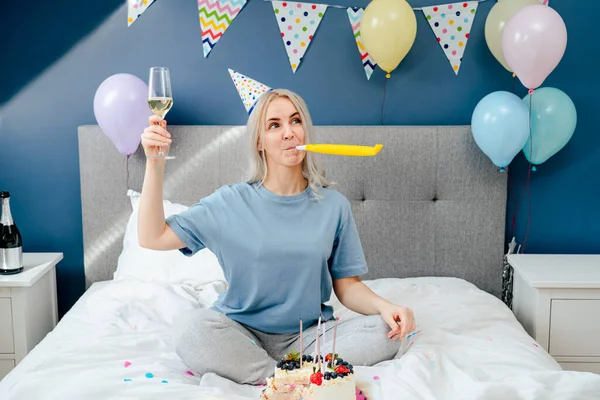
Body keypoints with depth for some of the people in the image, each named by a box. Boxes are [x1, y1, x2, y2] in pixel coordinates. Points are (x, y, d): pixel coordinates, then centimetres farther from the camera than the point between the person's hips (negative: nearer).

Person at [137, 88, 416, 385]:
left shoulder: (334, 206, 1)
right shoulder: (231, 202, -2)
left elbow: (347, 286, 3)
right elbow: (152, 238, -5)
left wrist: (384, 306, -17)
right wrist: (155, 164, -13)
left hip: (308, 336, 1)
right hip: (242, 335, -1)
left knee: (386, 332, -23)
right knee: (191, 330, -32)